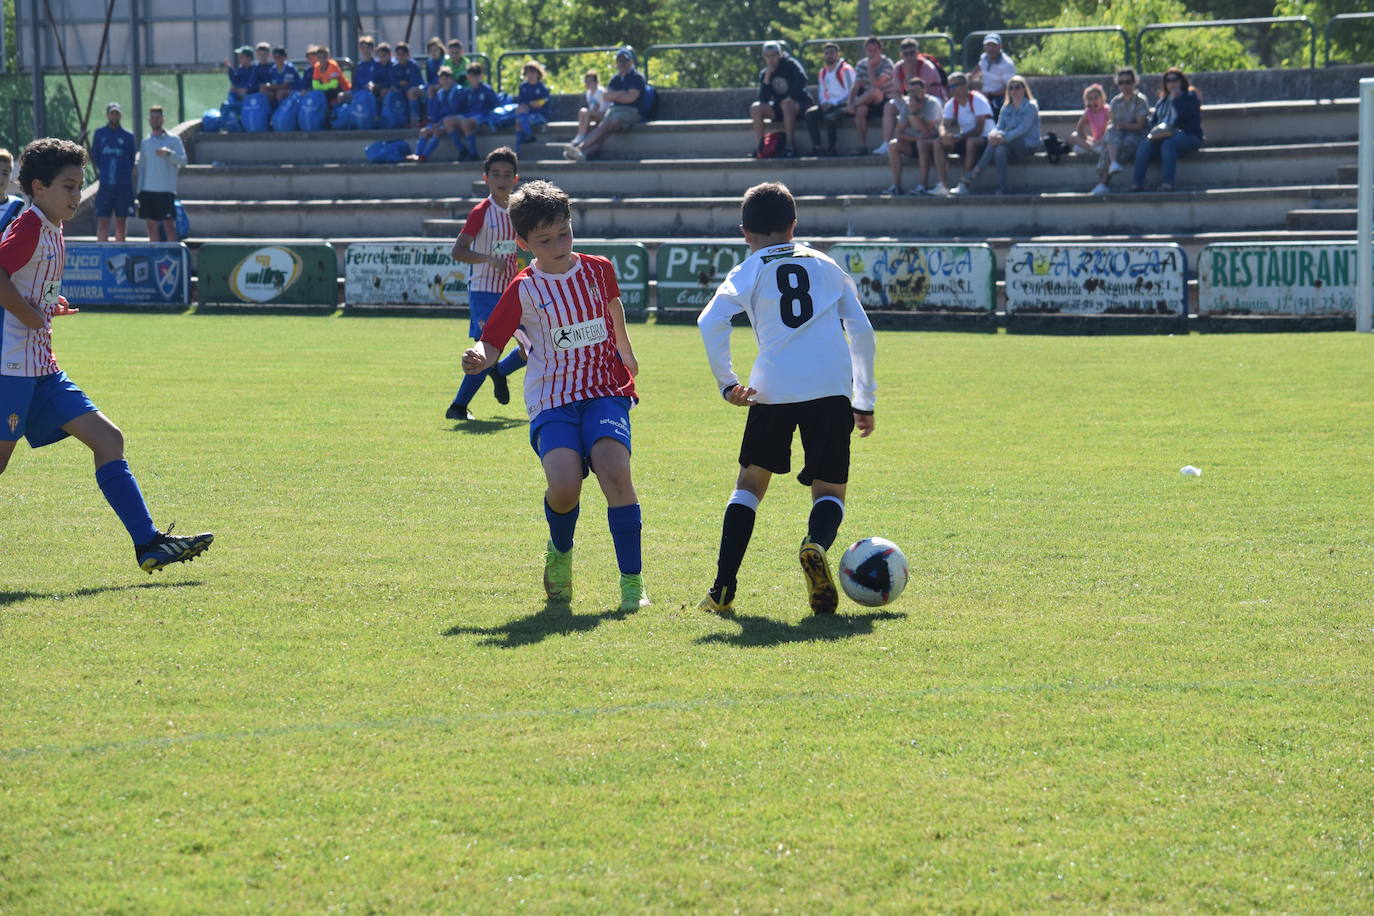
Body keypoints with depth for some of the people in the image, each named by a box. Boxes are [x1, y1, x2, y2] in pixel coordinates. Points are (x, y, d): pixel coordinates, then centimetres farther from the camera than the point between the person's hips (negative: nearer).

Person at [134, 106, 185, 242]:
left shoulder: (173, 139, 2)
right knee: (152, 226, 5)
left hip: (166, 190, -5)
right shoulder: (145, 142, 16)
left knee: (169, 225, -7)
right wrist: (140, 190, 9)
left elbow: (183, 160, -8)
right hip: (148, 190, 5)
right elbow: (141, 167, 17)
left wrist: (169, 153, -26)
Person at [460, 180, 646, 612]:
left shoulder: (598, 270, 8)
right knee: (564, 485, -25)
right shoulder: (524, 290, -2)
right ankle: (560, 552, 12)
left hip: (606, 390, 2)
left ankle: (632, 580, -17)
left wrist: (626, 353, 46)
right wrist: (479, 359, -29)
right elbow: (491, 342, -4)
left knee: (613, 468, -26)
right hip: (552, 401, -2)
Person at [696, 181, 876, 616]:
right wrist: (865, 401, 21)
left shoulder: (748, 272, 15)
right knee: (829, 490, 9)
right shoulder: (826, 265, 22)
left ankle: (722, 589, 6)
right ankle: (817, 544, -27)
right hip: (832, 385, 1)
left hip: (773, 388, -1)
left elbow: (711, 323, -3)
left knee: (750, 483, 16)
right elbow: (861, 330, 17)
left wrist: (726, 383, 3)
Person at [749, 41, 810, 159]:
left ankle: (790, 146, -35)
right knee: (755, 108, -17)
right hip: (779, 107, 5)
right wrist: (767, 77, -15)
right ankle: (758, 148, -20)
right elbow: (763, 99, -7)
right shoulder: (764, 73, 3)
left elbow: (801, 79, -28)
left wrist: (791, 98, -29)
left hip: (800, 104, -5)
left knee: (786, 104, -39)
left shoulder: (790, 64, -9)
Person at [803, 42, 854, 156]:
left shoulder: (846, 69, -3)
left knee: (830, 116, -35)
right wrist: (824, 103, 0)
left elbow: (850, 92, -9)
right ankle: (816, 146, -24)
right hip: (828, 104, 6)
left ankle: (831, 147, -23)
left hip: (843, 104, -6)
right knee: (810, 113, -20)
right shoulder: (823, 72, 18)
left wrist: (833, 103, -15)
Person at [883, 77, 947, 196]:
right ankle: (896, 185, -22)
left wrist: (914, 112, -27)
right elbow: (899, 133, -3)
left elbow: (926, 131, -23)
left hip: (933, 140, -5)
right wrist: (915, 138, -19)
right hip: (913, 142, 5)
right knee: (893, 145, -20)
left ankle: (922, 186, -35)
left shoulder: (932, 103, -14)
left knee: (922, 143, -37)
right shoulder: (906, 104, 2)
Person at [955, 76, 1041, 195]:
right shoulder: (1006, 108, 16)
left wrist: (1004, 137, -31)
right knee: (1000, 149, -33)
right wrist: (994, 134, -23)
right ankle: (1001, 189, -41)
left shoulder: (1031, 106, -4)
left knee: (999, 143, -31)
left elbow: (1022, 129, -17)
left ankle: (973, 175, -33)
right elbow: (999, 127, 3)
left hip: (1028, 145, -5)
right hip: (1012, 147, 5)